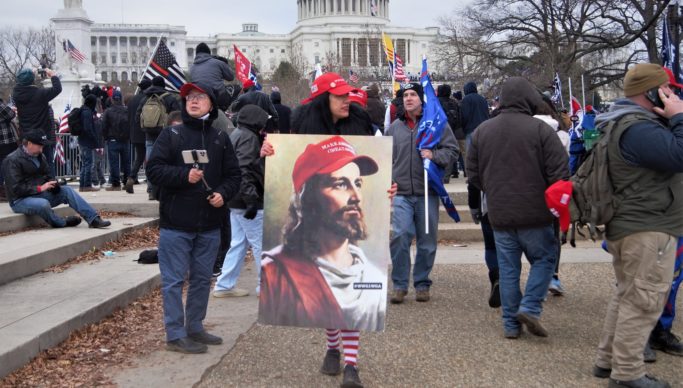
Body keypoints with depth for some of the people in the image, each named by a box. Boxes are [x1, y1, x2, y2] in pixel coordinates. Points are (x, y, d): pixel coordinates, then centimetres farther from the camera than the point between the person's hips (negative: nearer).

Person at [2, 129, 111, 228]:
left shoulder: (39, 156, 10)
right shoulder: (12, 160, -14)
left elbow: (48, 175, 18)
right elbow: (16, 188, -20)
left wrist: (52, 184, -7)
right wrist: (40, 188, -22)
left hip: (40, 194, 8)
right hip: (20, 200, -8)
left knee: (67, 190, -10)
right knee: (43, 204, -37)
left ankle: (93, 219, -19)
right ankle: (62, 223, -8)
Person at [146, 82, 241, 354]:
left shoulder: (220, 139, 9)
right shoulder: (171, 135, -1)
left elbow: (233, 174, 11)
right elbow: (154, 170, -7)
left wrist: (223, 193, -9)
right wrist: (184, 176, -20)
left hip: (209, 225, 4)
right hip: (176, 223, -4)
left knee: (202, 279, 14)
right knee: (174, 280, 0)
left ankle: (195, 328, 28)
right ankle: (175, 335, 9)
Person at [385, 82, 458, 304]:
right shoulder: (394, 127, 11)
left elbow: (452, 150, 2)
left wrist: (434, 156, -15)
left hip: (428, 193, -1)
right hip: (401, 194, 1)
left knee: (427, 241, 6)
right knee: (399, 237, -11)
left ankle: (422, 284, 21)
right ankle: (400, 285, 1)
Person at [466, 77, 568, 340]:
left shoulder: (481, 131, 5)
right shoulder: (540, 129, -9)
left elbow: (473, 174, 9)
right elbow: (559, 172, -10)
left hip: (499, 213, 4)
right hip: (534, 212, -4)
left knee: (508, 268, 10)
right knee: (545, 257, 14)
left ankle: (511, 323, 14)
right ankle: (530, 307, 1)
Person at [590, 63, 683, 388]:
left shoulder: (627, 123, 14)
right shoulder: (637, 129, -22)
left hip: (630, 225, 11)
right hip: (648, 229, -11)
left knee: (627, 295, 18)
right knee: (643, 301, -3)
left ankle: (607, 361, 27)